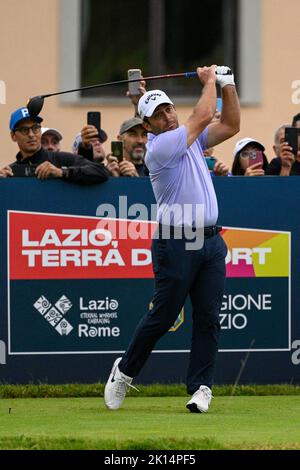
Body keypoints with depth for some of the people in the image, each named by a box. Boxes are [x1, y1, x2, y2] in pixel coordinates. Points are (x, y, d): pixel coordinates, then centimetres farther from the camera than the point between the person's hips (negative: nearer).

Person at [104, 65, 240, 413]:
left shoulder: (191, 140, 15)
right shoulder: (160, 147, -11)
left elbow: (230, 125, 16)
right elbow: (203, 116, -12)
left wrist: (227, 84, 7)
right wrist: (209, 80, 2)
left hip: (210, 241, 7)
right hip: (177, 243, -7)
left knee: (208, 318, 0)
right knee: (162, 316, -2)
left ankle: (200, 386, 3)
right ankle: (125, 371, 17)